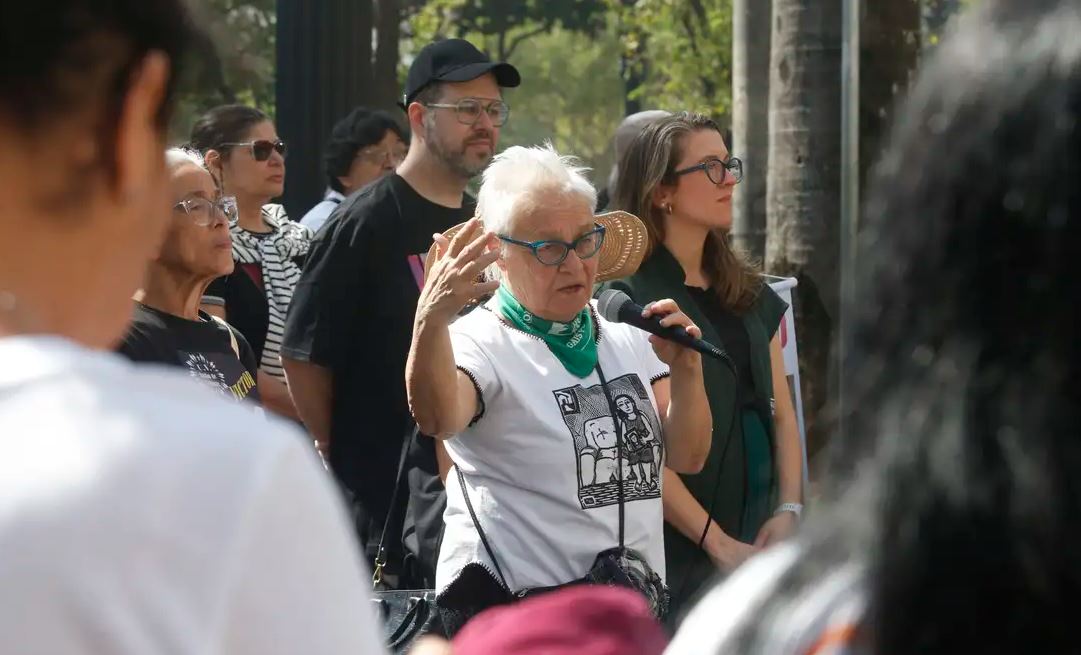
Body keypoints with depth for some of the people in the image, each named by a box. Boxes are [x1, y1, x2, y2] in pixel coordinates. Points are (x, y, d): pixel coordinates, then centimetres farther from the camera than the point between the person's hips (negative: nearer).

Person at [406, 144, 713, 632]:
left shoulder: (626, 340, 10)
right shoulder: (481, 343, -10)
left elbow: (686, 458, 5)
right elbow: (438, 418, -32)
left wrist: (685, 372, -13)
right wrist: (432, 321, -50)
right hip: (512, 608, -6)